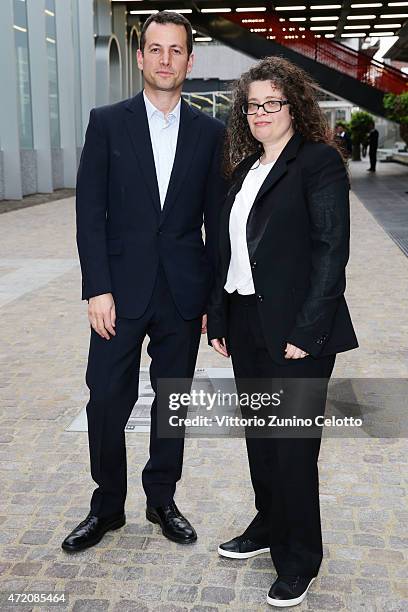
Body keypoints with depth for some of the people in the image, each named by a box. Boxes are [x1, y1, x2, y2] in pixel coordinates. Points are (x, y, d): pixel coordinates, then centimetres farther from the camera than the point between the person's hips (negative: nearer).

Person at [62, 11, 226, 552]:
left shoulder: (211, 132, 5)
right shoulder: (107, 122, 0)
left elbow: (216, 219, 5)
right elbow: (91, 213, -4)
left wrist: (214, 296, 2)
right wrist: (97, 289, -11)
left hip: (183, 293, 2)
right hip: (121, 288, -1)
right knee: (107, 400, 3)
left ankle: (162, 500, 30)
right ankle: (107, 507, 24)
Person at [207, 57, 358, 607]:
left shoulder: (319, 161, -7)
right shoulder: (244, 169, 14)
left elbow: (331, 250, -14)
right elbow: (228, 250, 15)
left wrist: (306, 332, -18)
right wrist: (219, 319, 9)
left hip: (294, 331, -7)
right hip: (245, 326, 7)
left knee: (293, 447, 2)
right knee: (259, 437, 18)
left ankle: (299, 562, 20)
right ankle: (268, 527, 38)